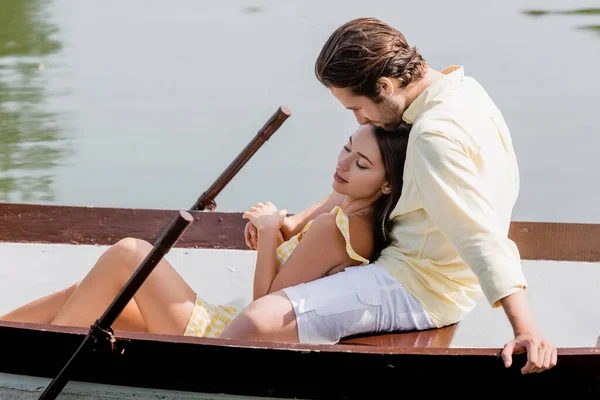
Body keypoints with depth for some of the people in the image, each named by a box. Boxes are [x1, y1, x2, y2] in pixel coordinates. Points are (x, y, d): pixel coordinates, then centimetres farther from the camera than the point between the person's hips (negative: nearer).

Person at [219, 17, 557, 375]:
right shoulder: (461, 90, 4)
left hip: (417, 291, -11)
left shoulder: (436, 136, -28)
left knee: (255, 323, -22)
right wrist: (297, 221, 11)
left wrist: (527, 331, -37)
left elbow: (485, 239, -32)